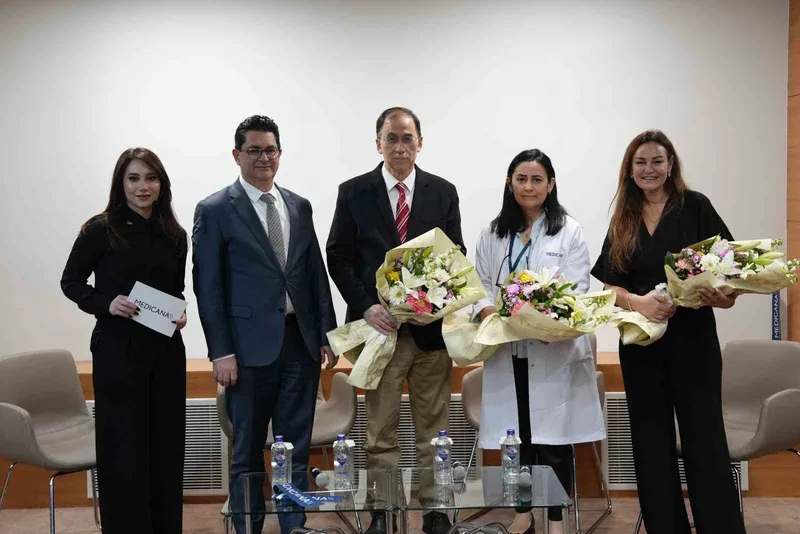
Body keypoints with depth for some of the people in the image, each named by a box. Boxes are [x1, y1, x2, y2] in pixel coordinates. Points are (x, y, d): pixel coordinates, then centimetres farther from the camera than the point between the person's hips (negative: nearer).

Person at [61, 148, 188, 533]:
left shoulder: (174, 235, 6)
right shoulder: (101, 229, -6)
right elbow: (71, 282, -1)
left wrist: (181, 312, -5)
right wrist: (106, 304, -17)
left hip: (166, 349, 4)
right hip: (118, 349, -4)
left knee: (167, 445, 10)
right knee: (124, 448, 1)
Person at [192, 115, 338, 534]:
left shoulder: (300, 207, 12)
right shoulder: (215, 210, -2)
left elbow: (316, 274, 14)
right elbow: (207, 287, -5)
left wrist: (327, 334, 9)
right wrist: (221, 351, -11)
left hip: (301, 342, 4)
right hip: (251, 346, -4)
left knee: (296, 449, 9)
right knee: (248, 452, 7)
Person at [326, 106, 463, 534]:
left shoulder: (443, 192, 6)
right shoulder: (354, 192, 3)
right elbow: (338, 257, 2)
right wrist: (366, 307, -10)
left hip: (432, 325, 1)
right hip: (379, 324, -1)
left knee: (433, 427, 8)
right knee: (380, 429, 5)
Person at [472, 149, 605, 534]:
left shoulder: (569, 232, 1)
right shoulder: (493, 234, 11)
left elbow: (577, 290, -5)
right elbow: (479, 285, 10)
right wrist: (488, 311, -11)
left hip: (554, 350, -3)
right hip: (507, 349, 3)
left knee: (553, 437, 1)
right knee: (514, 435, 8)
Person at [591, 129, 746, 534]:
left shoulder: (695, 207, 0)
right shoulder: (623, 221, 10)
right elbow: (610, 284, 6)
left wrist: (724, 293, -25)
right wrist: (638, 301, -15)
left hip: (692, 337, -4)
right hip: (640, 341, 4)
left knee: (703, 439, -3)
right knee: (652, 441, 9)